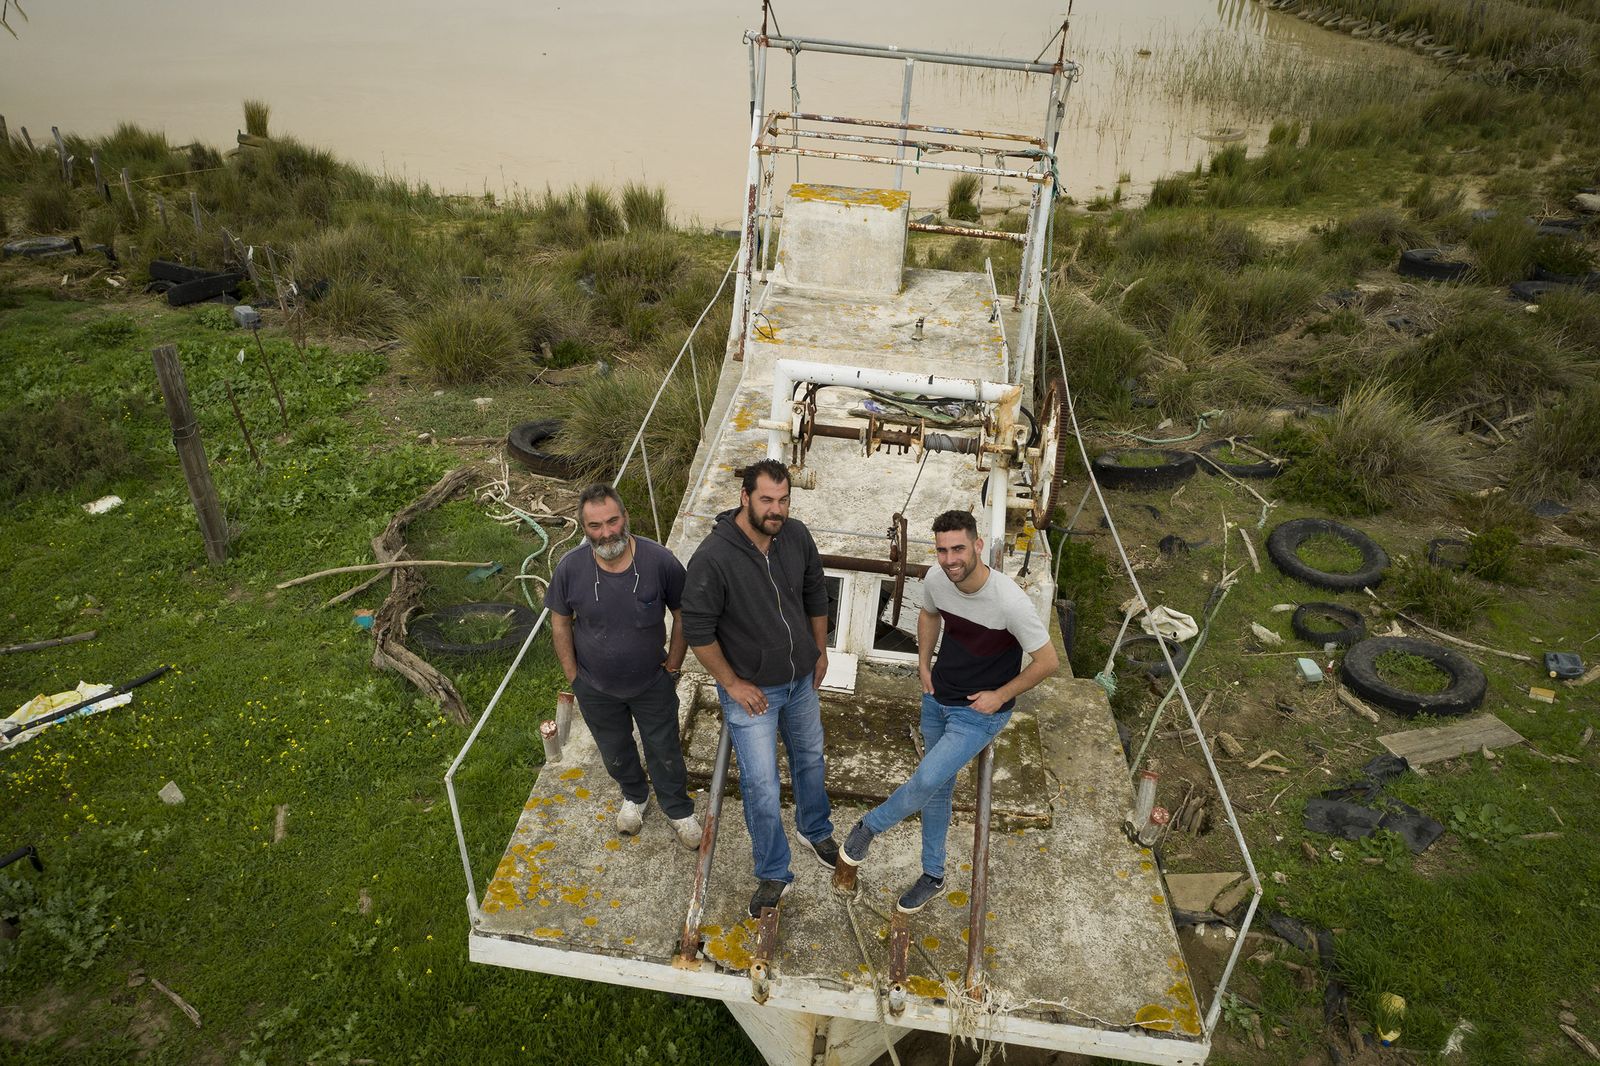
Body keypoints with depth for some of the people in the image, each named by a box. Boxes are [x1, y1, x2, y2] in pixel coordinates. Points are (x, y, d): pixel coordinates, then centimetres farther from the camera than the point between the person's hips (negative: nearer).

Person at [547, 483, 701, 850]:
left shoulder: (660, 561, -25)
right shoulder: (570, 568, -23)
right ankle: (634, 796, 56)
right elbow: (560, 624, -6)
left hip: (652, 685, -1)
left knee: (665, 751, 19)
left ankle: (678, 809, 46)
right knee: (615, 751, 26)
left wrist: (672, 668, -5)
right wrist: (574, 677, -2)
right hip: (596, 689, 1)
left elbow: (682, 616, -10)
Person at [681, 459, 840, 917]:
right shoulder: (713, 557, -29)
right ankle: (774, 874, 25)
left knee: (810, 757, 25)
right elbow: (698, 630, -21)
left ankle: (815, 830, 52)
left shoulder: (796, 536, -11)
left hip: (801, 678, 6)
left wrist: (821, 651, 11)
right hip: (750, 689, -5)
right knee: (761, 785, 3)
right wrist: (732, 683, -15)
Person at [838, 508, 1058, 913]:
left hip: (980, 712, -5)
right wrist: (924, 665, 3)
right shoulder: (936, 579, -14)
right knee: (938, 788, 17)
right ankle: (933, 876, 37)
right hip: (937, 700, 5)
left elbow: (1048, 661, -18)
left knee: (927, 780, -18)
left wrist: (999, 695, -14)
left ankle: (869, 825, 11)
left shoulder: (1010, 601, -31)